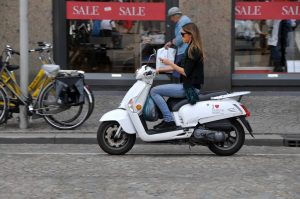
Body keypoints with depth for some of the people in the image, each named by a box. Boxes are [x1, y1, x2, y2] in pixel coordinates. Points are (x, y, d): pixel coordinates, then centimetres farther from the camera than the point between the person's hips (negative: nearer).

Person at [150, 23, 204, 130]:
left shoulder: (193, 50, -15)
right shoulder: (192, 49, 16)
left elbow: (185, 72, -18)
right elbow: (178, 67, 19)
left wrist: (169, 63, -13)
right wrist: (159, 69, 13)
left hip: (189, 88, -11)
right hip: (188, 85, 11)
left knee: (154, 91, -12)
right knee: (158, 90, 21)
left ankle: (169, 120, -15)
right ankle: (166, 118, 14)